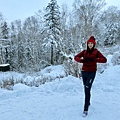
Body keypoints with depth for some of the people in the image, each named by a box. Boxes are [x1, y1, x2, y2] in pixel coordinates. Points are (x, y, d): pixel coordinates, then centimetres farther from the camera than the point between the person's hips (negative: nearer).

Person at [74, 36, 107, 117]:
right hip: (84, 72, 4)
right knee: (86, 89, 16)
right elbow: (76, 57, 1)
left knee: (87, 89, -14)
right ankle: (88, 102, 40)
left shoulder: (96, 52, -3)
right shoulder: (84, 51, 5)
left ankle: (86, 109, -9)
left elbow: (104, 60, -13)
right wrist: (82, 60, -20)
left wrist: (94, 59, -25)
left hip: (92, 72, -4)